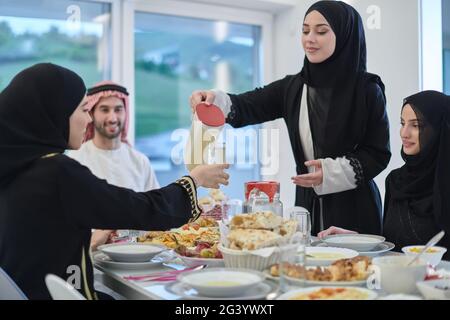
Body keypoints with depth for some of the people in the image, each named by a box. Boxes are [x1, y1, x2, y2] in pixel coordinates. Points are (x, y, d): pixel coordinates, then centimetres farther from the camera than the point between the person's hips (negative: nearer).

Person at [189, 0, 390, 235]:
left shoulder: (367, 89, -5)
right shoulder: (293, 87, 4)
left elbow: (379, 153, -4)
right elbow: (246, 107, -7)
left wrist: (333, 172, -17)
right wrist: (216, 101, -28)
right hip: (308, 204, 3)